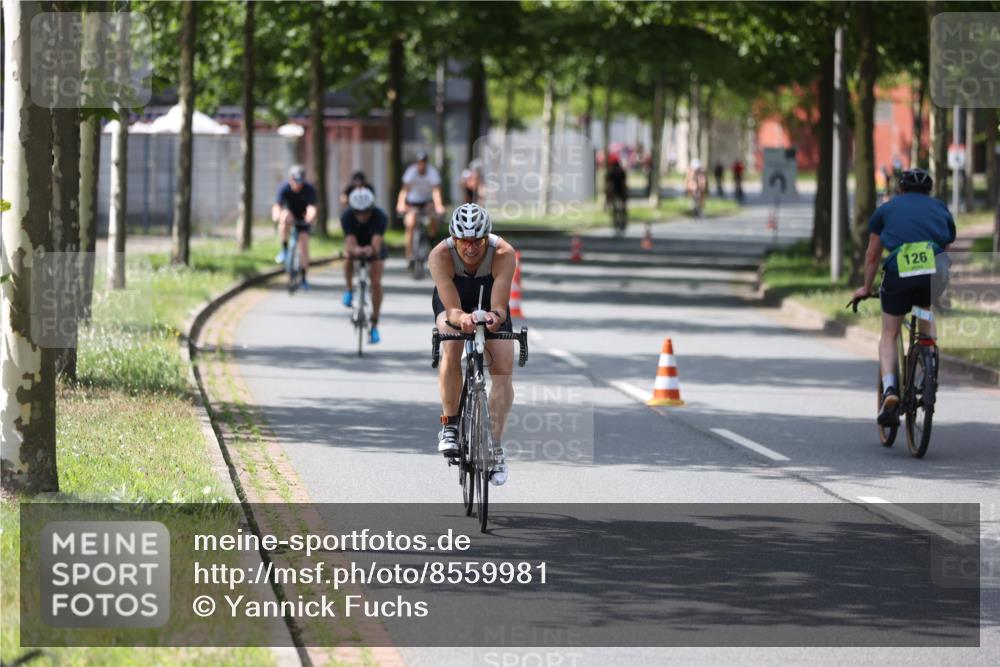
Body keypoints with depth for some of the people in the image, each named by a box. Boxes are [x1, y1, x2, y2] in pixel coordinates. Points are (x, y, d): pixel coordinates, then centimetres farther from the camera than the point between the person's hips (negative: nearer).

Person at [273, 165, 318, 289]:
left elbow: (311, 207, -37)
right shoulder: (284, 188, -22)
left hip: (303, 219, 0)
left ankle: (303, 278, -4)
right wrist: (276, 215, -57)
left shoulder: (309, 190, -24)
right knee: (285, 216, -35)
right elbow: (277, 205, -34)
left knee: (303, 243, -15)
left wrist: (310, 217, -60)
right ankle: (284, 250, -24)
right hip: (290, 216, 0)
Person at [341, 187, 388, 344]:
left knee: (376, 282, -17)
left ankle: (374, 325, -8)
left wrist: (371, 249, -70)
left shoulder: (380, 217, -35)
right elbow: (350, 242, -43)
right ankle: (349, 291, -6)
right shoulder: (347, 217, -32)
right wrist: (355, 249, -67)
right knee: (349, 254, -31)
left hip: (374, 249, -2)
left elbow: (377, 242, -47)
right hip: (356, 245, 2)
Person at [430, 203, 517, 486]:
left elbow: (499, 307, -39)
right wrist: (463, 319, -62)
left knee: (503, 368, -14)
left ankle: (495, 444, -3)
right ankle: (449, 424, -17)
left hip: (489, 301, 1)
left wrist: (494, 317, -63)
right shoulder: (440, 255, -35)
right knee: (451, 349, -30)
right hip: (452, 298, -1)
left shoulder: (503, 254, -36)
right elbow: (452, 309, -40)